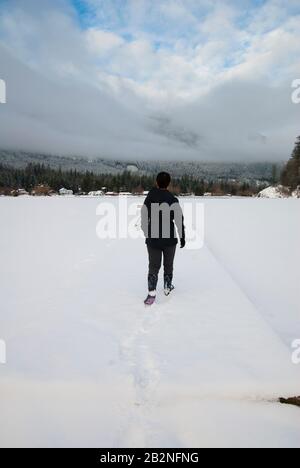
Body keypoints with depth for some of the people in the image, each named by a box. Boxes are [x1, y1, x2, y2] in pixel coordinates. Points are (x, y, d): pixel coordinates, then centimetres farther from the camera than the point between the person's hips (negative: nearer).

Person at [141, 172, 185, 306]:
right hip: (170, 240, -1)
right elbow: (179, 222, -7)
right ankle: (168, 287, 33)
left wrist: (148, 235, 17)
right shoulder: (173, 200, -11)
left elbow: (144, 221, 1)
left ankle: (151, 293, -1)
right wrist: (182, 238, 5)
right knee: (168, 264, 18)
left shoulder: (149, 199, -5)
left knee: (153, 266, 8)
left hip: (153, 240, 1)